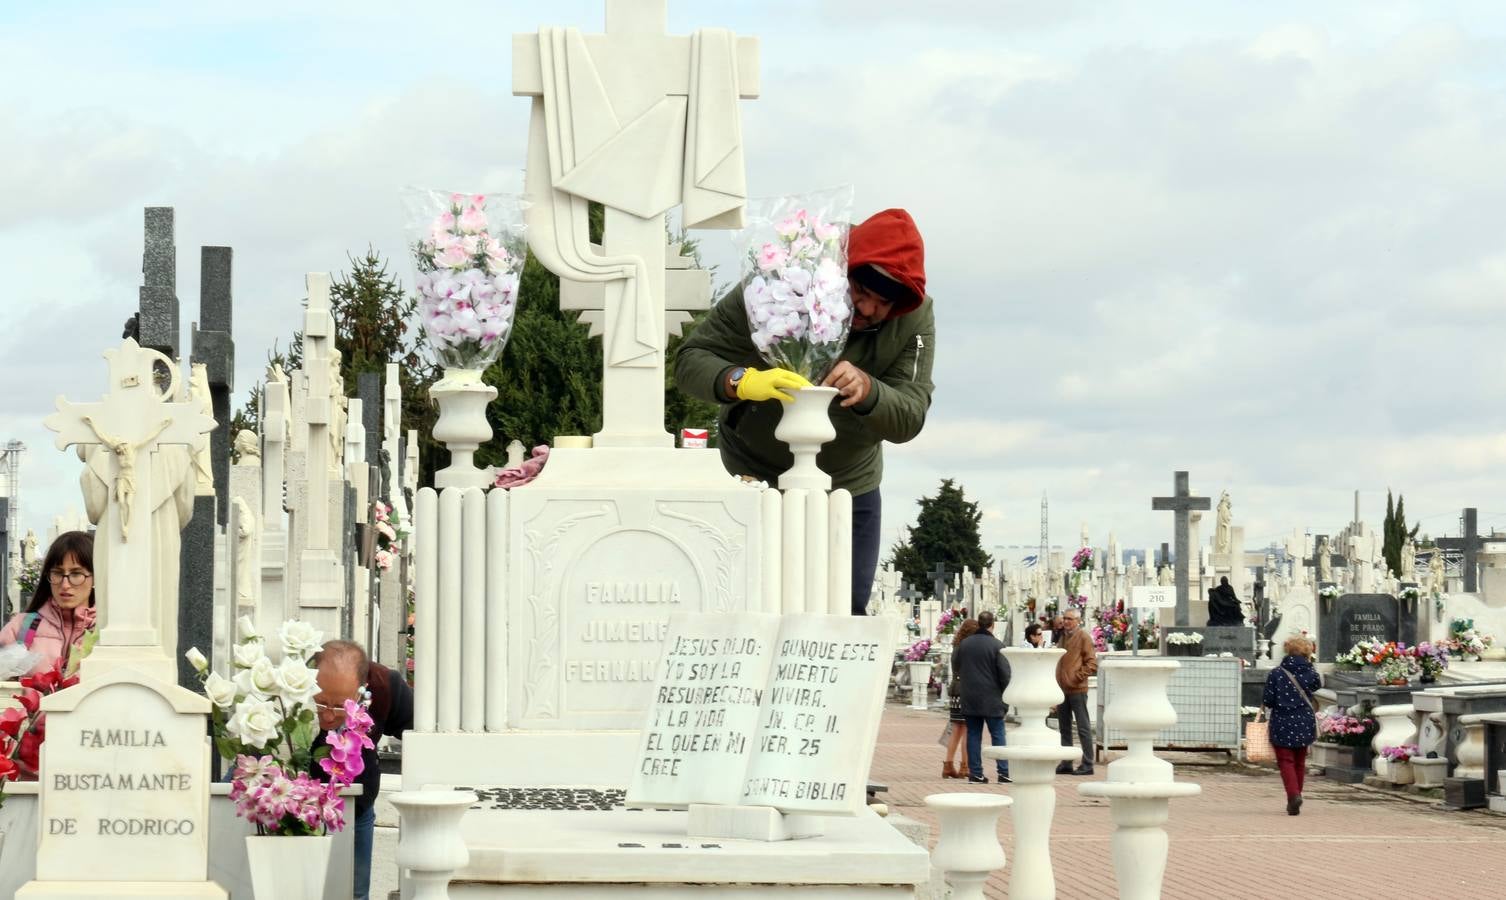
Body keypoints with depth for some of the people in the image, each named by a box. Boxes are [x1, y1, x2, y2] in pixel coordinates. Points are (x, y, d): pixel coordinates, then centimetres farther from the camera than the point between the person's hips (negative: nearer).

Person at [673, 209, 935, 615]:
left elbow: (909, 418, -25)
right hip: (756, 477, -2)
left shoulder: (914, 319, -16)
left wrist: (867, 390, -48)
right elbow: (691, 359, -24)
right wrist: (745, 381, -46)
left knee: (848, 613, 0)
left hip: (851, 486, 2)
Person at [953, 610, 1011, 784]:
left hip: (969, 699, 4)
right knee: (998, 735, 2)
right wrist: (1005, 694, 1)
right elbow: (1005, 673, -10)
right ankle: (1003, 773, -2)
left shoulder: (964, 644, 4)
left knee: (973, 735, 8)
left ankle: (975, 773, 5)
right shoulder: (996, 645, -10)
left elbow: (955, 667, 15)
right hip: (991, 699, -4)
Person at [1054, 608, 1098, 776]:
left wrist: (1078, 676, -16)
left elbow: (1092, 663, -11)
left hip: (1077, 689, -8)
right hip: (1062, 689, 8)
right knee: (1064, 728, 11)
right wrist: (1057, 682, 14)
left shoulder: (1083, 637, -6)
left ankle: (1087, 765, -1)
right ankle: (1066, 764, 17)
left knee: (1083, 728, -4)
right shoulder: (1063, 636, 16)